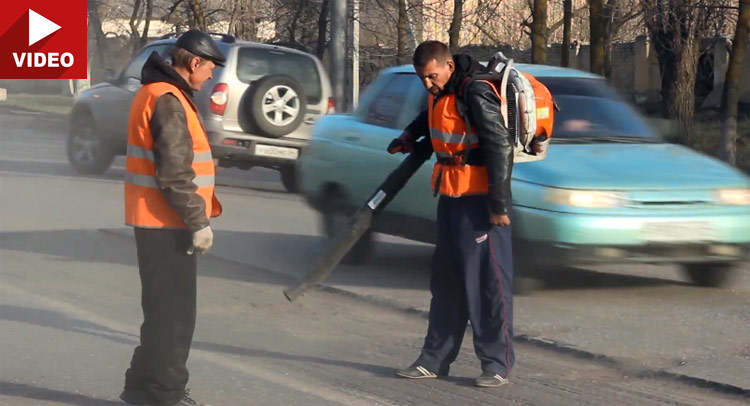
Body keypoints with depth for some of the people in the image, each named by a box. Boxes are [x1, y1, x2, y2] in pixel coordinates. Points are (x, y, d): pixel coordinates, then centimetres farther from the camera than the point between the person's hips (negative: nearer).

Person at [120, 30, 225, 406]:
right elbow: (174, 174, -23)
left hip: (157, 221, 11)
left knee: (165, 308, 18)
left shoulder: (161, 93, 15)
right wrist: (198, 221, -19)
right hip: (167, 223, -11)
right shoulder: (168, 100, -18)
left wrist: (196, 214, 19)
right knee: (174, 311, -4)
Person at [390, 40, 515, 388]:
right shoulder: (439, 92, 8)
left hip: (480, 200, -10)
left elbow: (500, 147, -22)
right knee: (446, 280, 14)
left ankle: (497, 364, 2)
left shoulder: (476, 94, -20)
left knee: (488, 281, -5)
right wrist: (411, 134, 17)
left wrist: (498, 205, -22)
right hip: (451, 196, 10)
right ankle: (435, 359, 22)